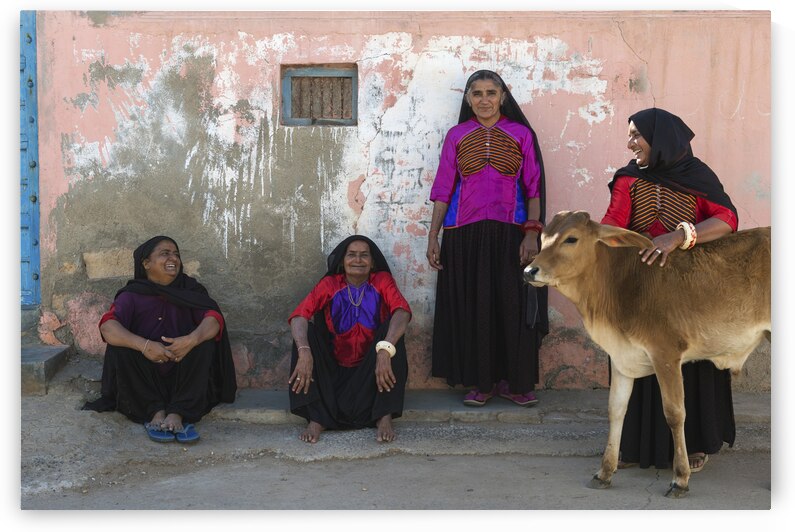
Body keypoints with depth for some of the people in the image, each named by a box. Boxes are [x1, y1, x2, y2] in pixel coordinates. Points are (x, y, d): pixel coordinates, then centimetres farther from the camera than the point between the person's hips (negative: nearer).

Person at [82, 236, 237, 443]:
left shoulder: (191, 290, 4)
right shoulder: (132, 296, 0)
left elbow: (214, 318, -14)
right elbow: (107, 327, -19)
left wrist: (192, 339, -35)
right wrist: (144, 345, -36)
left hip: (182, 377, 1)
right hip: (143, 379, -1)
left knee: (205, 341, -23)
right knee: (120, 346, -23)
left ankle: (177, 413, -32)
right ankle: (155, 412, -28)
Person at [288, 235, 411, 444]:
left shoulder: (382, 282, -5)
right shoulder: (329, 284, -3)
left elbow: (403, 311, -25)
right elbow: (299, 315, -18)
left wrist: (385, 349, -42)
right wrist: (304, 352, -39)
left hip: (371, 371, -1)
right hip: (334, 370, 1)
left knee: (392, 331, -25)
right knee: (307, 332, -21)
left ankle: (384, 416, -25)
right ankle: (316, 418, -27)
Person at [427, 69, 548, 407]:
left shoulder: (521, 134, 5)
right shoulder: (457, 136, 8)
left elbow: (533, 189, 2)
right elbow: (443, 189, 8)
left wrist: (532, 234, -8)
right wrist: (433, 236, 2)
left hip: (509, 233, -1)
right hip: (465, 234, 1)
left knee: (513, 305, 0)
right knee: (471, 306, 2)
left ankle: (514, 381, 11)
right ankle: (481, 382, 12)